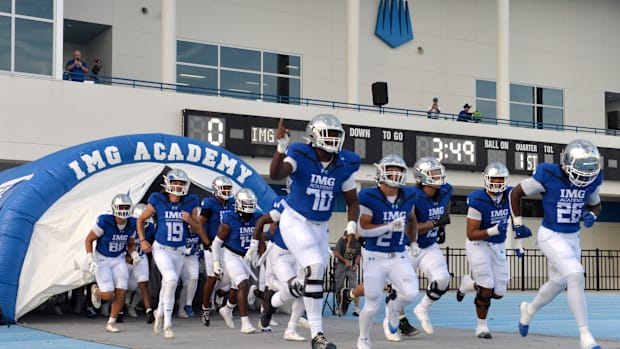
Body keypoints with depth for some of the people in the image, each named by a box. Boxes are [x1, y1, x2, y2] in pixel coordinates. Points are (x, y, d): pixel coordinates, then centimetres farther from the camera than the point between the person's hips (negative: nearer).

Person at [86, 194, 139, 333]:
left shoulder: (131, 224, -9)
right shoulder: (104, 222, -24)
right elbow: (89, 239, -12)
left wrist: (134, 255, -11)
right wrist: (91, 261, -17)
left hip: (118, 260, 4)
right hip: (101, 260, -4)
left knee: (121, 293, -7)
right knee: (108, 295, -12)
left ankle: (111, 323, 10)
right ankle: (96, 291, 26)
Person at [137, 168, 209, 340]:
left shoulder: (190, 203, -5)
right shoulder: (157, 201, -11)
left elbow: (198, 229, 3)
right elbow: (141, 220, 4)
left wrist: (190, 220, -17)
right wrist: (143, 240, -6)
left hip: (179, 251, 4)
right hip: (161, 248, -4)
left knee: (168, 284, 17)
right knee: (171, 279, -25)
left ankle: (160, 312, 46)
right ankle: (167, 323, -14)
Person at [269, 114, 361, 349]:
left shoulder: (344, 166, -3)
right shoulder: (301, 156, -16)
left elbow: (352, 202, 7)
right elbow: (275, 175, -34)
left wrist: (351, 227, -9)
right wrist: (281, 147, -48)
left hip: (320, 227, 6)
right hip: (295, 221, -6)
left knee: (314, 276, 11)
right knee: (315, 268, -22)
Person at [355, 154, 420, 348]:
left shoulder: (408, 196, 2)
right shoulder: (370, 197, -13)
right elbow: (363, 229, -14)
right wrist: (390, 226, -20)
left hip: (398, 257, 3)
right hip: (375, 257, -3)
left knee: (411, 293, -20)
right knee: (372, 306, 3)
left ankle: (392, 313, 15)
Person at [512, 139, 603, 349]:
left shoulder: (591, 181, -6)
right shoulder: (547, 176, -21)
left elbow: (595, 205, 14)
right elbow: (516, 193, -7)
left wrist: (591, 215, -10)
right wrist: (518, 224, -5)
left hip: (573, 237, 7)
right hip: (550, 236, -7)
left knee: (558, 282, 21)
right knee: (576, 276, -23)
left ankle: (529, 310, 50)